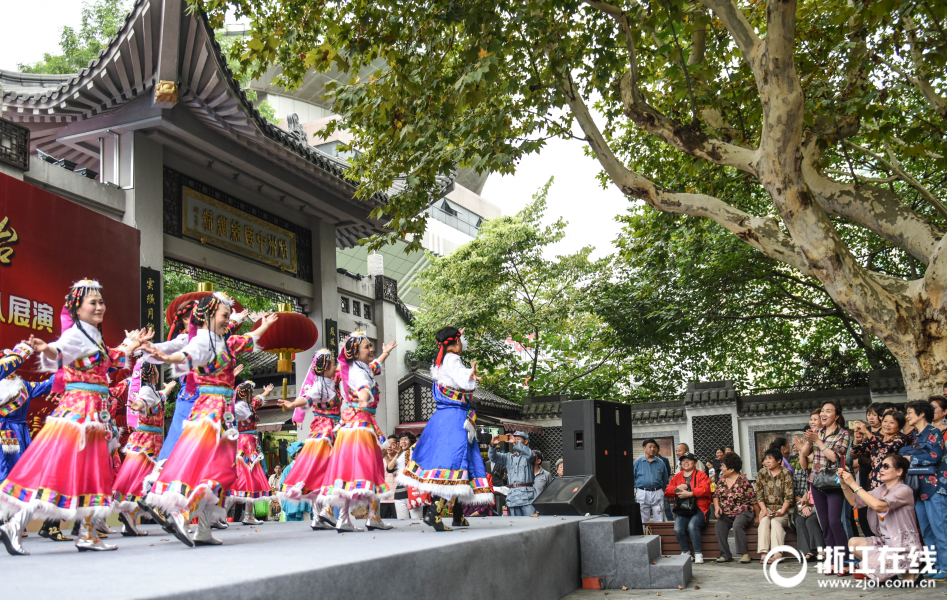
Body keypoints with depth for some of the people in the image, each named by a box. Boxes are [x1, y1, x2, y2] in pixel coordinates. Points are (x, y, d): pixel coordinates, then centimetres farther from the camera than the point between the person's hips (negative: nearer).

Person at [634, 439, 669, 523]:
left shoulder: (660, 462, 9)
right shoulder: (637, 462, 4)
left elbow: (665, 479, 15)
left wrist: (663, 491, 8)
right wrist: (634, 492, 1)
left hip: (657, 493, 1)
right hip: (642, 494, -1)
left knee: (660, 521, 1)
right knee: (644, 521, 4)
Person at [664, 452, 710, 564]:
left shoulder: (701, 475, 7)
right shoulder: (677, 477, 20)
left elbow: (705, 490, -10)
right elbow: (667, 491, 12)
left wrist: (689, 494, -18)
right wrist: (677, 488, -8)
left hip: (698, 509, -4)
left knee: (692, 526, -32)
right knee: (678, 529, -23)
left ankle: (698, 553, -19)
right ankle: (685, 552, -2)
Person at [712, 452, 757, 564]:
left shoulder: (743, 481, -9)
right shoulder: (721, 479, 8)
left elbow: (753, 499, -6)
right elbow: (716, 495, 15)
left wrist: (757, 516, -4)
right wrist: (717, 506, -4)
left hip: (742, 512, -5)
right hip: (726, 514, 5)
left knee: (737, 525, -34)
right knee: (718, 526, -23)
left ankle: (745, 553, -22)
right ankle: (725, 555, -18)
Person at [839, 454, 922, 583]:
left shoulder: (904, 491, -16)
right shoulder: (880, 490, 8)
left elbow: (878, 505, -30)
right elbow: (855, 501, 8)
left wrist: (854, 484, -26)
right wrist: (844, 483, -9)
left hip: (904, 547, -8)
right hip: (885, 541, 8)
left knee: (866, 569, -20)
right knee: (853, 543, -10)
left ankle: (907, 572, 3)